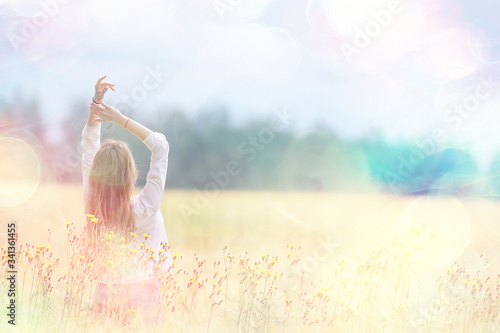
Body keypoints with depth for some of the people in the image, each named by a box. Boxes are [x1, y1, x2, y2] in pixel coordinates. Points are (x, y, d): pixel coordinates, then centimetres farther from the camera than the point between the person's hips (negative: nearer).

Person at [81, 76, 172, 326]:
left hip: (106, 294, 3)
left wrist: (96, 104, -6)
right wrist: (120, 118, -17)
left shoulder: (92, 205, -14)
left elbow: (88, 150, -3)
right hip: (141, 295, -3)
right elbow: (161, 145, -17)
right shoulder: (144, 209, -24)